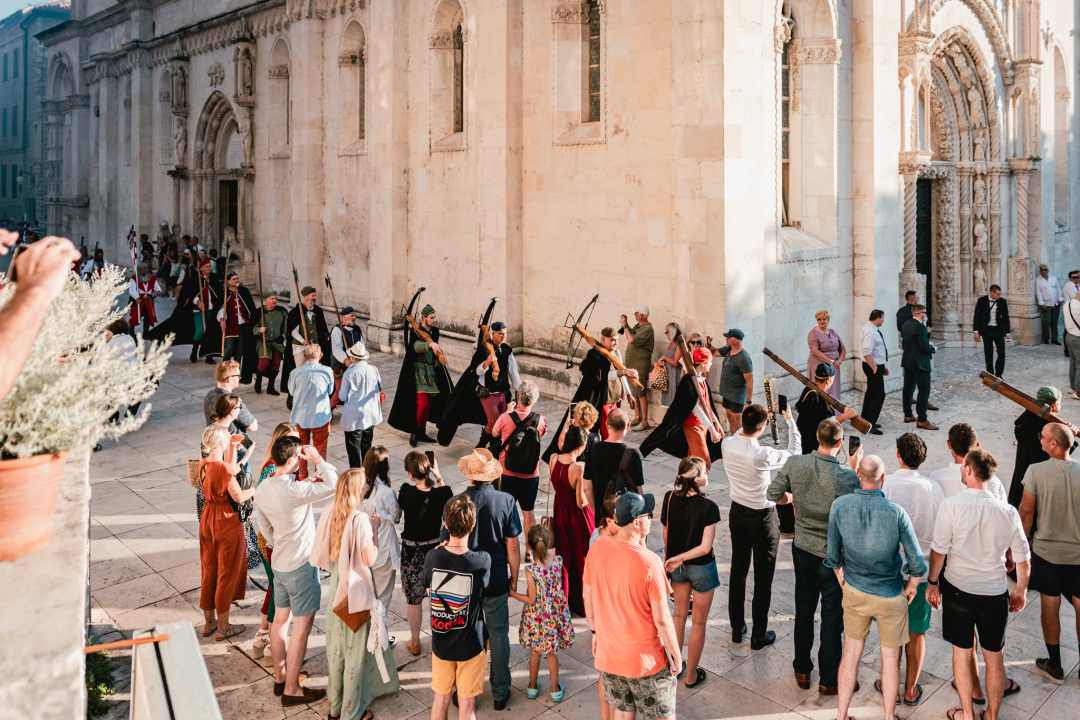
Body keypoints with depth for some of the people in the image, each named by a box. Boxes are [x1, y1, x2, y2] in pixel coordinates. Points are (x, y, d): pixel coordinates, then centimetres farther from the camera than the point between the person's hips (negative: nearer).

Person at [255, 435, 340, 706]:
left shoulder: (262, 488, -2)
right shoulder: (295, 491, -29)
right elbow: (333, 484, -22)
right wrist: (317, 458, -13)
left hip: (279, 562, 8)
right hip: (301, 566, -8)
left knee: (281, 618, 20)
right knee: (301, 627, 2)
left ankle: (280, 676, 35)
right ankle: (291, 690, 11)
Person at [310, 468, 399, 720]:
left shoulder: (330, 512, -5)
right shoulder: (360, 519, -25)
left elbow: (327, 553, 4)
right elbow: (369, 559, -22)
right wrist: (374, 530, -12)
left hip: (336, 586, 6)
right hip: (356, 589, -6)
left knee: (336, 647, 20)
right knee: (356, 651, 9)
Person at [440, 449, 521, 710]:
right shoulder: (506, 501, -14)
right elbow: (512, 546, -7)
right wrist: (514, 578, 8)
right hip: (496, 581, 1)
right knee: (499, 635, 17)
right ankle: (500, 693, 29)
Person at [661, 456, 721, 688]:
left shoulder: (670, 498, -12)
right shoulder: (708, 508, -26)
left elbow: (666, 532, 0)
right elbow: (705, 547, -28)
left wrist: (672, 558, 14)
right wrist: (679, 558, -18)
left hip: (676, 565, 5)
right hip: (701, 568, -5)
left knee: (679, 615, 24)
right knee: (699, 623, 14)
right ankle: (691, 675, 27)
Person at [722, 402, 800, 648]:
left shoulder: (727, 444, -13)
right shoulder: (763, 455, -30)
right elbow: (794, 452, -12)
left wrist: (763, 416, 12)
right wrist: (789, 420, -2)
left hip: (737, 512, 6)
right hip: (762, 517, -6)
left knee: (738, 570, 19)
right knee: (763, 577, 9)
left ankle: (737, 628, 31)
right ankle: (759, 634, 20)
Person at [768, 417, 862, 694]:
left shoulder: (794, 464, -15)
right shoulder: (846, 477, -26)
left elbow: (773, 495, -3)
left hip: (802, 549, 4)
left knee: (804, 611, 21)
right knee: (832, 618, 12)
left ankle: (802, 671, 35)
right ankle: (828, 680, 25)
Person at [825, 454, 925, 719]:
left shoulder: (839, 506, -17)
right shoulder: (896, 512, -23)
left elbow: (833, 555, -5)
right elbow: (917, 564, -16)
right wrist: (911, 587, 3)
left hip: (854, 591, 2)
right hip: (891, 596, -2)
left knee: (851, 654, 17)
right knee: (890, 657, 16)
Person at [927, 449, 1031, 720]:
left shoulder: (951, 505, -18)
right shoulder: (1008, 512, -10)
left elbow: (938, 551, -14)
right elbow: (1023, 560, -2)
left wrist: (933, 582, 1)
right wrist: (1021, 591, 14)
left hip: (958, 589, -1)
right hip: (995, 594, 1)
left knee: (961, 653, 15)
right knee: (994, 657, 17)